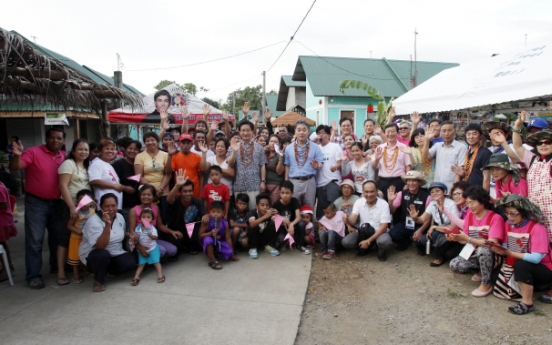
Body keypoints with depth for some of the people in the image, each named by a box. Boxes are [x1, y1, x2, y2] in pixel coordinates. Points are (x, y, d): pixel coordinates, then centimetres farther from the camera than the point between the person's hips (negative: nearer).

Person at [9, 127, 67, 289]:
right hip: (36, 202, -5)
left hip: (56, 202, 5)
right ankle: (33, 276, 9)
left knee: (57, 237, 16)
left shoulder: (64, 157, 4)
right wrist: (17, 155, -39)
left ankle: (56, 266, 34)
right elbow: (14, 167, -21)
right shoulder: (34, 152, -10)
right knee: (35, 240, 0)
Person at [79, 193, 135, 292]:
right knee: (103, 254, -38)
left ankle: (107, 271, 11)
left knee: (129, 263, -20)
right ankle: (99, 281, -9)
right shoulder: (94, 221, -22)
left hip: (115, 254, 6)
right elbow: (101, 246, -34)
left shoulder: (120, 217, -2)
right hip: (93, 254, -5)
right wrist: (107, 225, -43)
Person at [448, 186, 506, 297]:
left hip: (492, 255, -5)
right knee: (454, 265, -19)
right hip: (475, 253, 5)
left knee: (483, 249, -38)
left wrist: (468, 239, -32)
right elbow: (466, 239, 0)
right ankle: (481, 271, 10)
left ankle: (486, 285, -16)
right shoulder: (469, 215, 1)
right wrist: (456, 238, -22)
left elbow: (492, 243, -25)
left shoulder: (495, 218, -16)